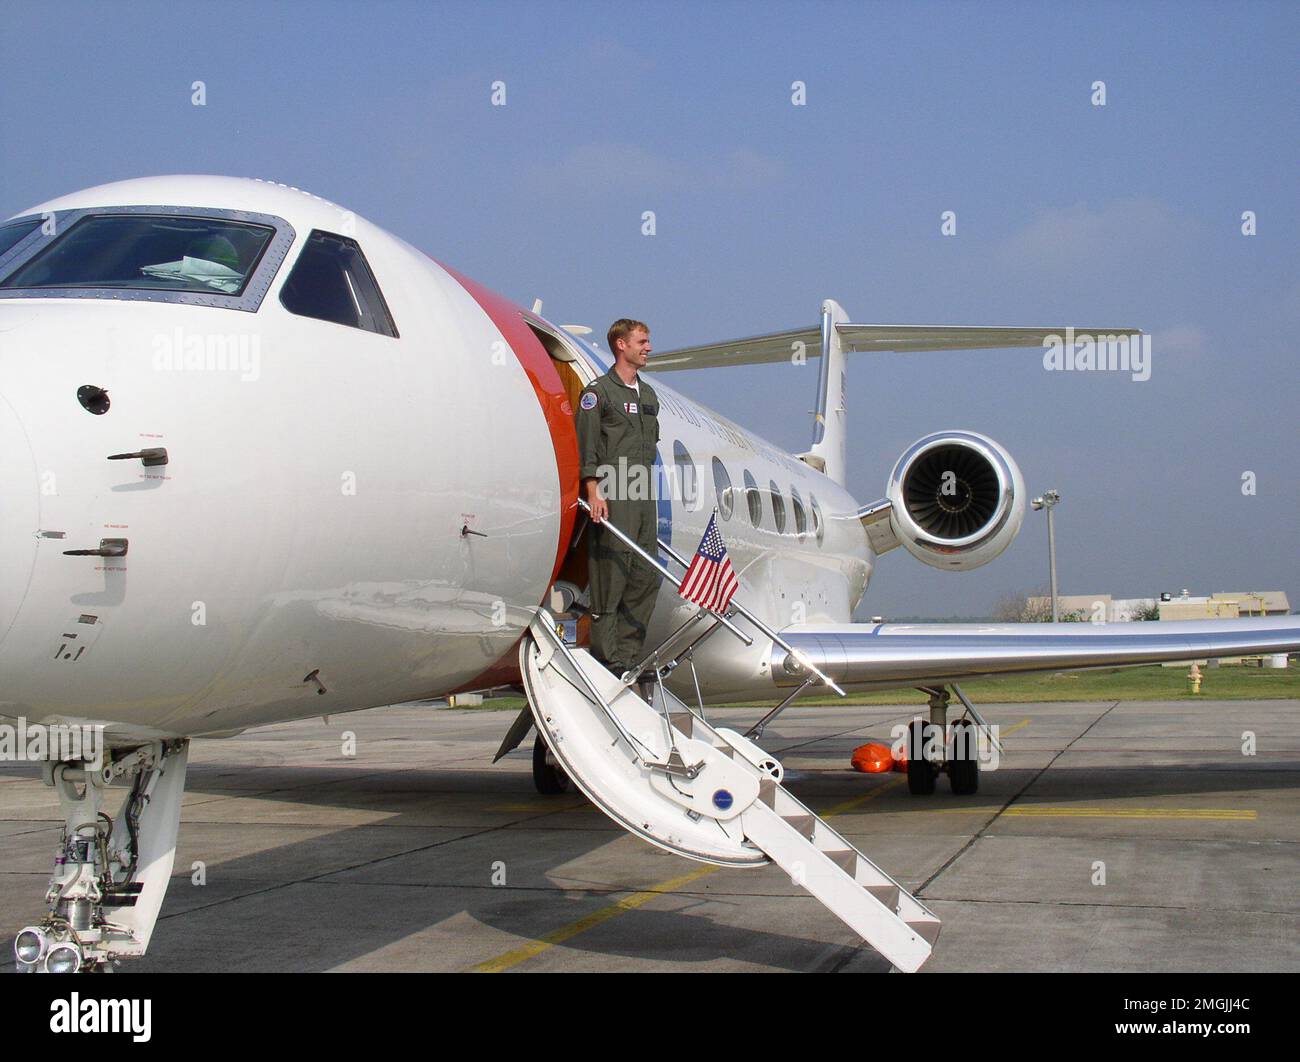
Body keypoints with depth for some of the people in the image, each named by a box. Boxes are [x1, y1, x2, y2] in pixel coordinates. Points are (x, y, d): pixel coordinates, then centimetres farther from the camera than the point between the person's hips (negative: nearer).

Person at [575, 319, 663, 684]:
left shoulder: (648, 394, 20)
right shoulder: (597, 392, -3)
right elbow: (586, 446, -9)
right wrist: (594, 491, -18)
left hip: (643, 498, 8)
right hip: (612, 498, -8)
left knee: (647, 578, 6)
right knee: (610, 577, -7)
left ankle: (629, 655, 13)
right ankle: (607, 657, -2)